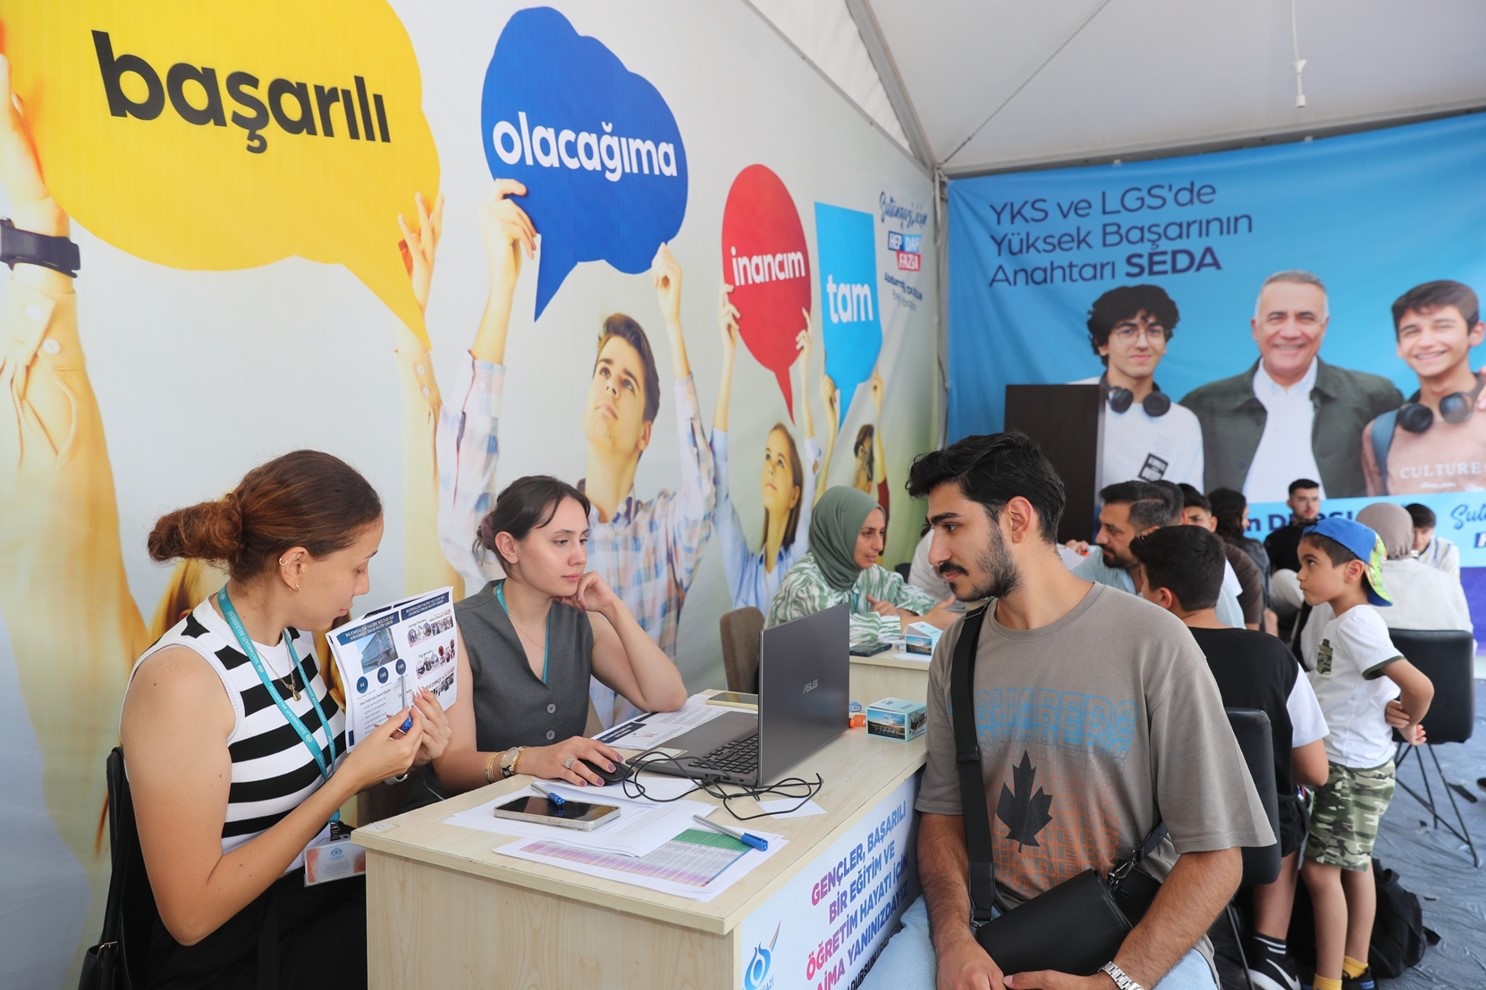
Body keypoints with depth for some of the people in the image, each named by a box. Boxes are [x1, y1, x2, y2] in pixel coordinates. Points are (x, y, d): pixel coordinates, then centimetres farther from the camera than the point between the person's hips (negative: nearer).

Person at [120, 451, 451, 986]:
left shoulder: (294, 636, 1)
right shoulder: (181, 678, -21)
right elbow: (191, 914, -21)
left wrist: (397, 758, -7)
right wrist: (351, 777, -22)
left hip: (323, 896, 7)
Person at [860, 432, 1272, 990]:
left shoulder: (1153, 644, -12)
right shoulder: (957, 649, 0)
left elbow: (1215, 852, -11)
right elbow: (943, 811, 3)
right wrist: (953, 938, -14)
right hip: (985, 909, 3)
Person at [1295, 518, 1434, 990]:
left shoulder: (1357, 624, -25)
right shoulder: (1326, 612, 1)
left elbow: (1420, 687, -29)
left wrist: (1407, 724, -10)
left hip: (1355, 768, -9)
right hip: (1344, 762, 9)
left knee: (1320, 870, -3)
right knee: (1354, 863, 20)